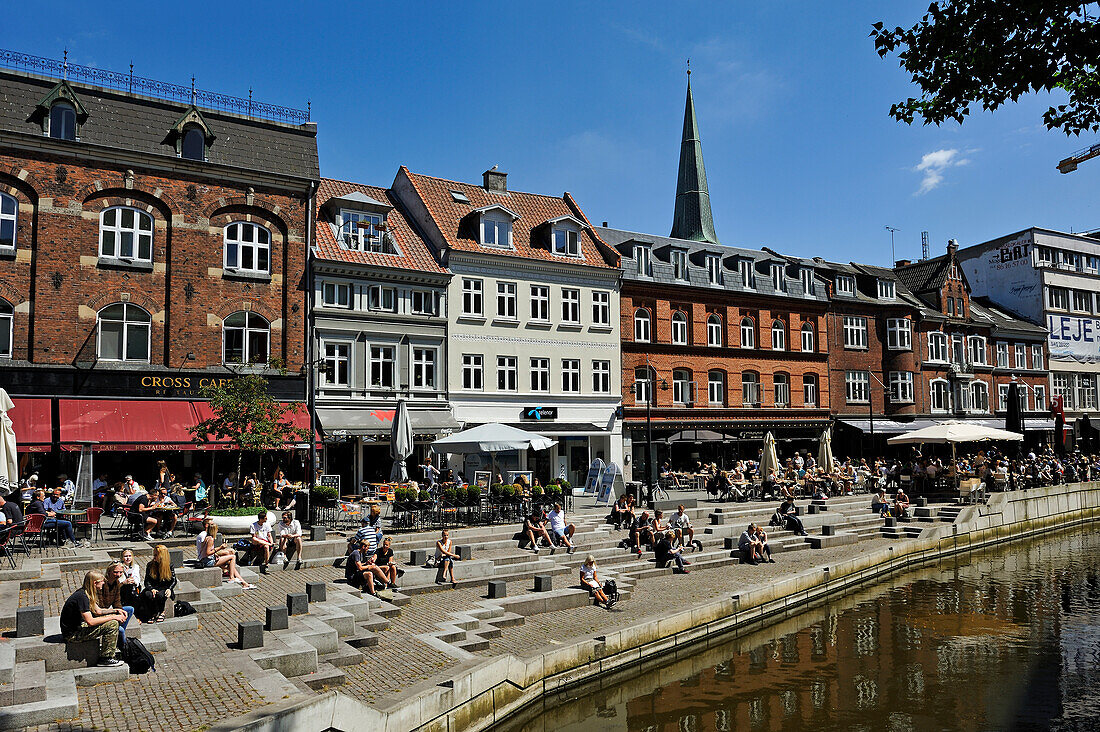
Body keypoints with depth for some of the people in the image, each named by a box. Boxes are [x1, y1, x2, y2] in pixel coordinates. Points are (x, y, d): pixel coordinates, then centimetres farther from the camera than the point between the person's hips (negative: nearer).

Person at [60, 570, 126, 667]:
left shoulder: (86, 593, 7)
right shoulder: (82, 596, -25)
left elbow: (98, 611, 20)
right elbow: (90, 621, -29)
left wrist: (116, 611, 8)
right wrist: (113, 617, -21)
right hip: (72, 634, -10)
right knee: (112, 624, -22)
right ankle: (106, 658, -12)